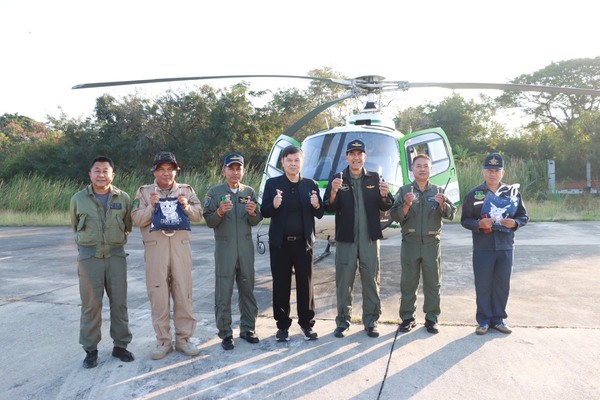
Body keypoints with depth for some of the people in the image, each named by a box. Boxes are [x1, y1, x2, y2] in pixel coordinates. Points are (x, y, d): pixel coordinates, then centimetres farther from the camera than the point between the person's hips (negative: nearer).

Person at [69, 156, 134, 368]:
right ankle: (91, 349, 14)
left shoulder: (123, 198, 1)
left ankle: (120, 345, 18)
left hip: (116, 255, 1)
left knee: (119, 302, 6)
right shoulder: (78, 199, 1)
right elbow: (76, 227, 17)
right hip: (89, 256, -1)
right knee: (91, 304, 2)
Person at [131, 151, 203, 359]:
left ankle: (183, 338, 15)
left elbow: (198, 216, 5)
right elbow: (137, 219, 0)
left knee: (183, 292, 4)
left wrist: (186, 206, -13)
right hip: (155, 248, -1)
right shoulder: (144, 192, 7)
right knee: (158, 294, 2)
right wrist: (151, 206, -15)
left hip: (181, 246, 1)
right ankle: (163, 341, 14)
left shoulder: (186, 190, 9)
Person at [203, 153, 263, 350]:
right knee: (223, 292, 0)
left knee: (247, 289, 9)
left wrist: (252, 213, -16)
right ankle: (225, 333, 9)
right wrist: (219, 212, -23)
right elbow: (209, 221, -4)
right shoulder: (215, 192, 1)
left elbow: (255, 222, 5)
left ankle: (247, 328, 21)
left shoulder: (249, 192, 8)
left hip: (246, 246, 3)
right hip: (224, 246, -3)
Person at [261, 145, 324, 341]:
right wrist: (273, 205, -25)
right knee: (281, 285, 8)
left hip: (304, 242, 1)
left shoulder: (311, 185, 5)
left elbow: (319, 214, 4)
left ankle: (307, 324, 21)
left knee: (305, 284, 8)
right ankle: (283, 325, 20)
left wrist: (317, 205, -18)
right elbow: (264, 212, -4)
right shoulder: (272, 183, 1)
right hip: (280, 243, -1)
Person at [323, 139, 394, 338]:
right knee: (344, 281, 5)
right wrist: (334, 192, -25)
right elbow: (329, 208, -6)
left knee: (371, 280, 7)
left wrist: (384, 196, -18)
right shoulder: (338, 179, 2)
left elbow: (385, 207, 4)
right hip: (346, 239, -1)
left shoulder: (374, 178, 6)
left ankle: (371, 321, 18)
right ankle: (343, 321, 16)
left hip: (369, 238, 1)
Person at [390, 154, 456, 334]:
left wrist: (443, 204, -19)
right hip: (410, 242, -1)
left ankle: (432, 318, 16)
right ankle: (407, 318, 14)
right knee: (408, 283, 4)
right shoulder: (404, 191, 4)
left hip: (432, 243, 1)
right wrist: (407, 204, -20)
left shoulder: (438, 191, 8)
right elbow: (395, 216, -3)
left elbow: (451, 214, 0)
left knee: (433, 283, 6)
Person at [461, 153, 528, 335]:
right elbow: (465, 220, 2)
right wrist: (479, 224, -17)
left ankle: (498, 318, 22)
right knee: (483, 284, 3)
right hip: (482, 247, -2)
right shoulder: (474, 194, 1)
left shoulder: (513, 192, 6)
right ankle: (484, 320, 15)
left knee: (502, 284, 8)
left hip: (506, 246, 2)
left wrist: (515, 223, -10)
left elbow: (524, 216, 11)